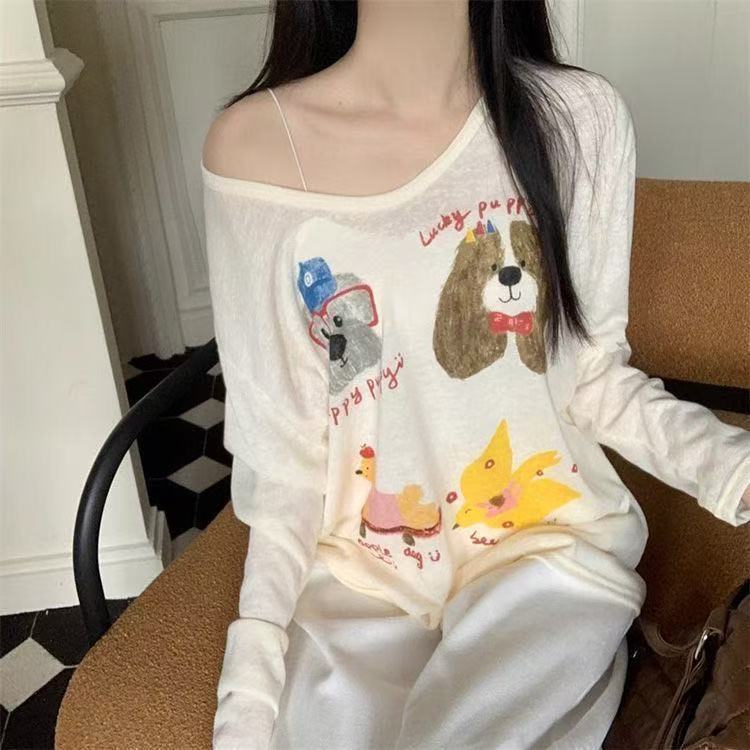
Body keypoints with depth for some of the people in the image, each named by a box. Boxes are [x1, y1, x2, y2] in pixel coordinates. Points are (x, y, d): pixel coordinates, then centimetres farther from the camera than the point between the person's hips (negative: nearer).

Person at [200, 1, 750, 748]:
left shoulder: (579, 119, -8)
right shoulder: (253, 146, -9)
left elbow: (593, 376, 1)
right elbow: (278, 455, -5)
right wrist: (250, 688, -8)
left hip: (549, 541, 0)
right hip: (360, 568, 1)